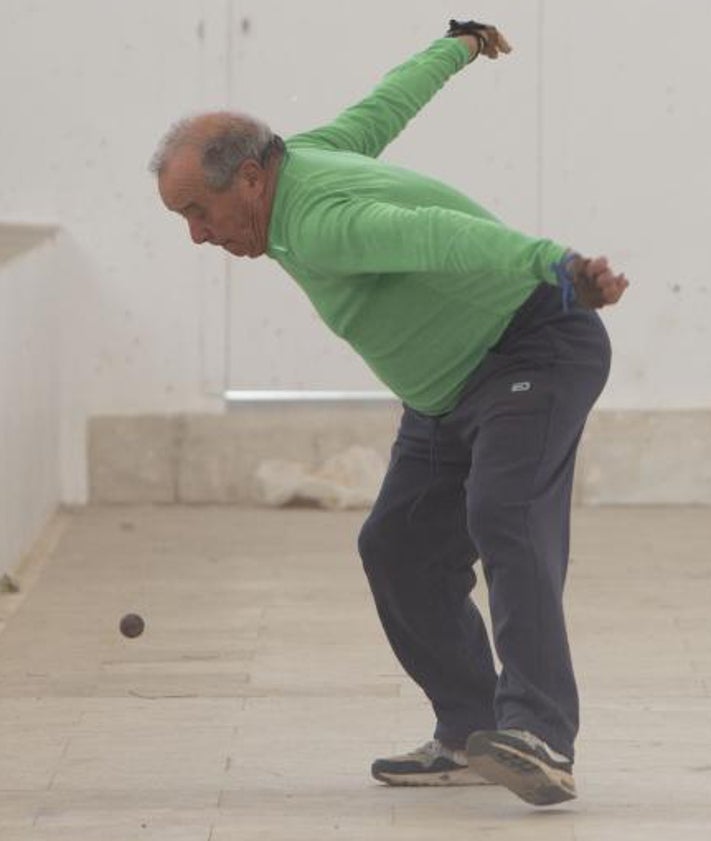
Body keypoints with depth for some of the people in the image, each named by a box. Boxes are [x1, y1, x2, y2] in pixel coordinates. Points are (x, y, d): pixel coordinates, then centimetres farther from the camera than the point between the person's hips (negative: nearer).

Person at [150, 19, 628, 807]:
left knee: (505, 521, -29)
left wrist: (558, 267, -61)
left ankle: (540, 742, -42)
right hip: (448, 393, 11)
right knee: (401, 551, 5)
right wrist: (457, 46, 39)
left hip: (534, 350, -11)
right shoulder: (299, 159, 2)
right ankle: (471, 737, 5)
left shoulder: (319, 223, -29)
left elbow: (447, 234, -45)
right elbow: (384, 106, 20)